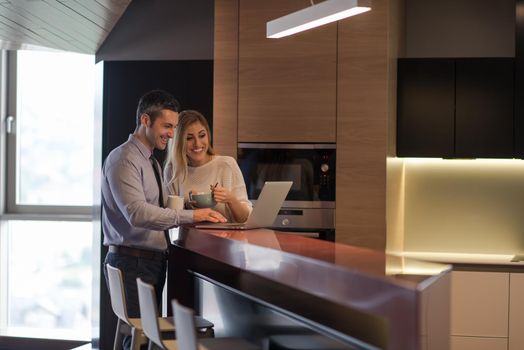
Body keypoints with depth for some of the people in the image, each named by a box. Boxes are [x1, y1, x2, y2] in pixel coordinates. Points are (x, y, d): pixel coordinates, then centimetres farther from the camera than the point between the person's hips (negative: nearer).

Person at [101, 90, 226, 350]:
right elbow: (137, 212, -25)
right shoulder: (123, 159, -12)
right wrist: (190, 216, -28)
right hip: (132, 262, -9)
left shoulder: (151, 162, 19)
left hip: (153, 261, 9)